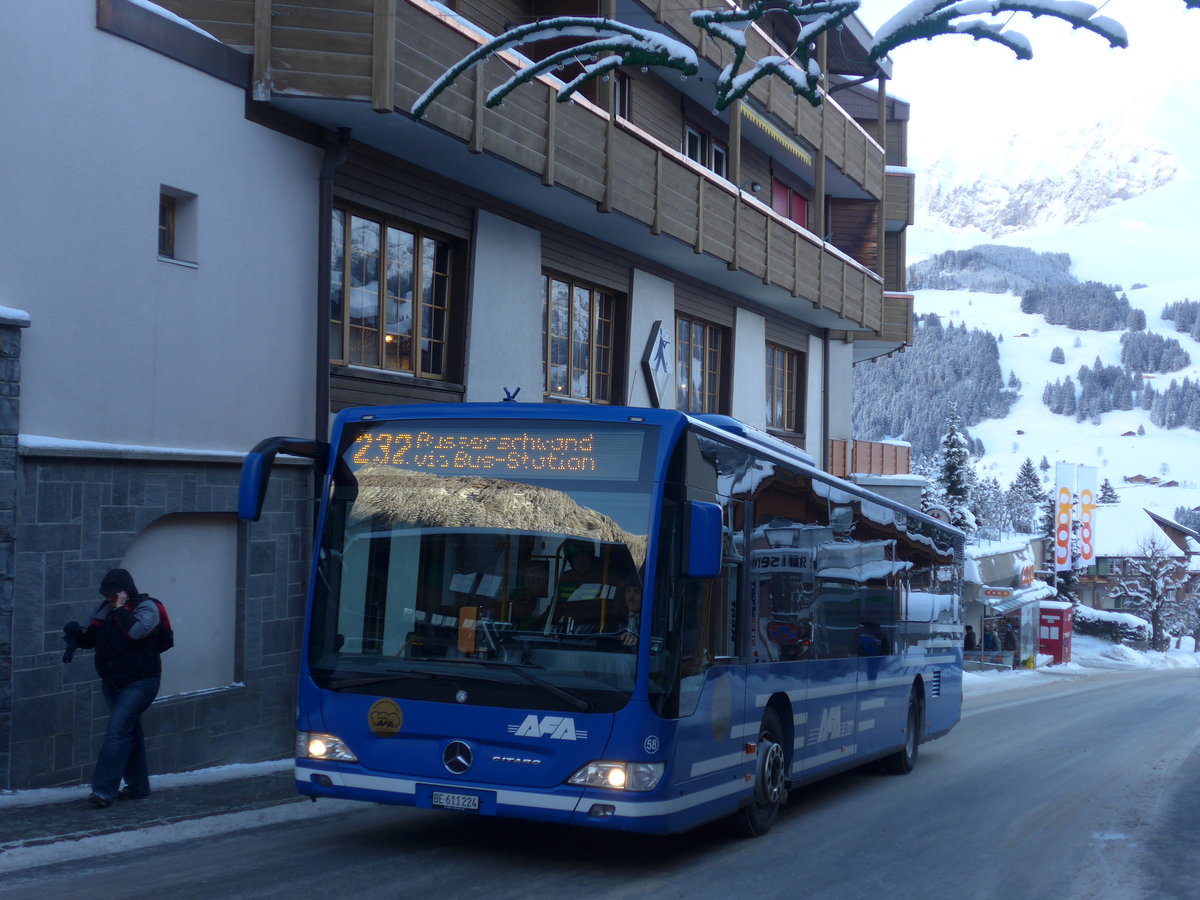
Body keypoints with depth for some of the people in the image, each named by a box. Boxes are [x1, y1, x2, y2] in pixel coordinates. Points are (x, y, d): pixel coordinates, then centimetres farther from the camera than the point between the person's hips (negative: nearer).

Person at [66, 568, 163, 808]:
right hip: (111, 682, 7)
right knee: (129, 731, 15)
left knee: (117, 731, -16)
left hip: (140, 682, -7)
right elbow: (89, 640, 13)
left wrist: (121, 609, -22)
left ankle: (104, 790, -19)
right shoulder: (105, 610, 10)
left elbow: (138, 631, -29)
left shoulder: (146, 607, -9)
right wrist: (77, 631, -6)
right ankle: (138, 784, 27)